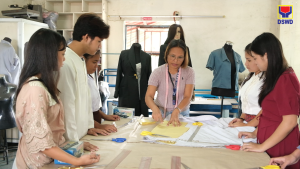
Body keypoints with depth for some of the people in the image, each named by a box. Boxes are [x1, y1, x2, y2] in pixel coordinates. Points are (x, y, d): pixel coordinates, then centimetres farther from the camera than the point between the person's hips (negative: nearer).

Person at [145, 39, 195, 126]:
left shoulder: (189, 72, -3)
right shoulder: (158, 72, -4)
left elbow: (187, 97, -11)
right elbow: (148, 96, -10)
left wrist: (177, 111, -31)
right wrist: (155, 109, -32)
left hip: (181, 112, 0)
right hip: (161, 113, 0)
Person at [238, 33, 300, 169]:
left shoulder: (285, 80, -20)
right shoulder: (276, 77, 9)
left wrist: (262, 147, -18)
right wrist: (255, 133, 12)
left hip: (279, 147, -8)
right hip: (271, 145, 8)